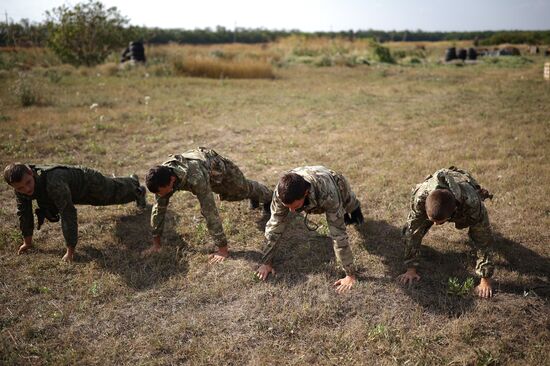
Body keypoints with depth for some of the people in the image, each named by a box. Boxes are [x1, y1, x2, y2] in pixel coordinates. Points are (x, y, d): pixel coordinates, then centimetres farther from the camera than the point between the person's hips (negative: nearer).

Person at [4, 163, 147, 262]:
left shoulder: (53, 183, -49)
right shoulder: (21, 185, -26)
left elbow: (68, 215, -48)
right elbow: (23, 212, -11)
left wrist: (70, 251, -44)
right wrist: (27, 242, -5)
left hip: (90, 183, -7)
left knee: (118, 191, 23)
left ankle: (137, 190, 57)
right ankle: (132, 181, 66)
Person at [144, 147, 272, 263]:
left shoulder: (195, 178, -51)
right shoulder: (162, 176, -34)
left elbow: (210, 213, -49)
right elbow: (159, 208, -23)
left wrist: (223, 248, -45)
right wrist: (156, 243, -19)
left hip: (219, 166, -5)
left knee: (244, 190, 24)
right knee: (231, 196, 31)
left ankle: (267, 196, 57)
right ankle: (254, 197, 63)